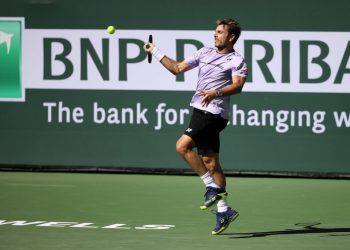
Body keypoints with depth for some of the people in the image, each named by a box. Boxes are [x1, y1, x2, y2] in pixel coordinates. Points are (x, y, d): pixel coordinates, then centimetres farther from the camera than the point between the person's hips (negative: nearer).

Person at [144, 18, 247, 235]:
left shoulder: (237, 60, -5)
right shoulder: (205, 53, 16)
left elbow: (238, 85, -20)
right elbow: (177, 68, 22)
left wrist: (217, 92, -35)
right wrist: (156, 52, 20)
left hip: (213, 113, -8)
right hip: (200, 111, 8)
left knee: (183, 146, -20)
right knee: (210, 162, 7)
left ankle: (213, 187, -12)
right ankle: (224, 210, 11)